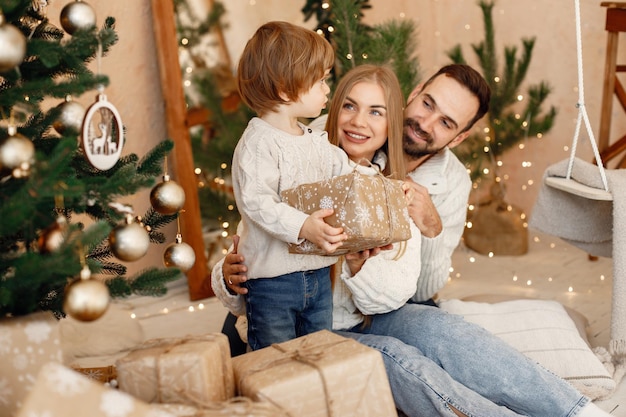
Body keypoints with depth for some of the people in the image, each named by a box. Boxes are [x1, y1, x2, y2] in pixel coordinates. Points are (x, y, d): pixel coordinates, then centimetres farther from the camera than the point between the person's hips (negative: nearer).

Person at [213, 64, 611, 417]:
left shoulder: (451, 182, -2)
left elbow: (422, 289, -3)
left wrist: (432, 229, -23)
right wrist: (229, 278, -28)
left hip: (375, 314, 3)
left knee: (438, 328, -30)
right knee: (398, 359, -31)